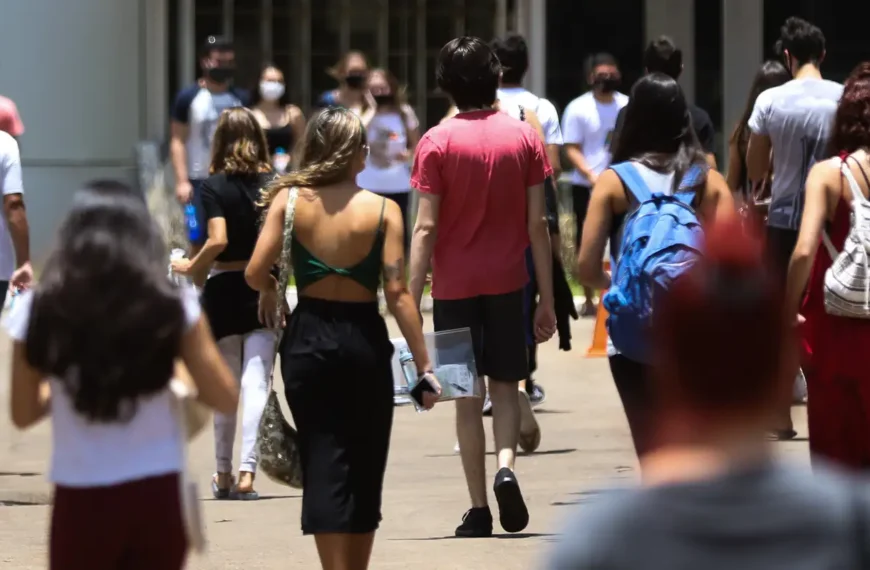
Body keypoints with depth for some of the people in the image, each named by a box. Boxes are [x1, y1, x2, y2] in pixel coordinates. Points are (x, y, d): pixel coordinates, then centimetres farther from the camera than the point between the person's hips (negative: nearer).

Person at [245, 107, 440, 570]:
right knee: (364, 468, 14)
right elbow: (397, 293, -12)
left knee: (323, 463, 2)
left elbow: (255, 274, -10)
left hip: (307, 340, 0)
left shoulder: (289, 201, -4)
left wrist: (276, 290, 14)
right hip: (364, 341, 0)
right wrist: (424, 366, -8)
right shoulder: (383, 211, -7)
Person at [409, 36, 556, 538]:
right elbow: (537, 224, 0)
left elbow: (426, 228, -10)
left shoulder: (438, 142, -6)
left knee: (467, 396, 6)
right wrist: (548, 299, 5)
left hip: (455, 285, -1)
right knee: (505, 386, 14)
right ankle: (506, 466, -12)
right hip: (508, 282, 1)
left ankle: (479, 510, 6)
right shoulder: (525, 138, 0)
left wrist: (411, 302, -8)